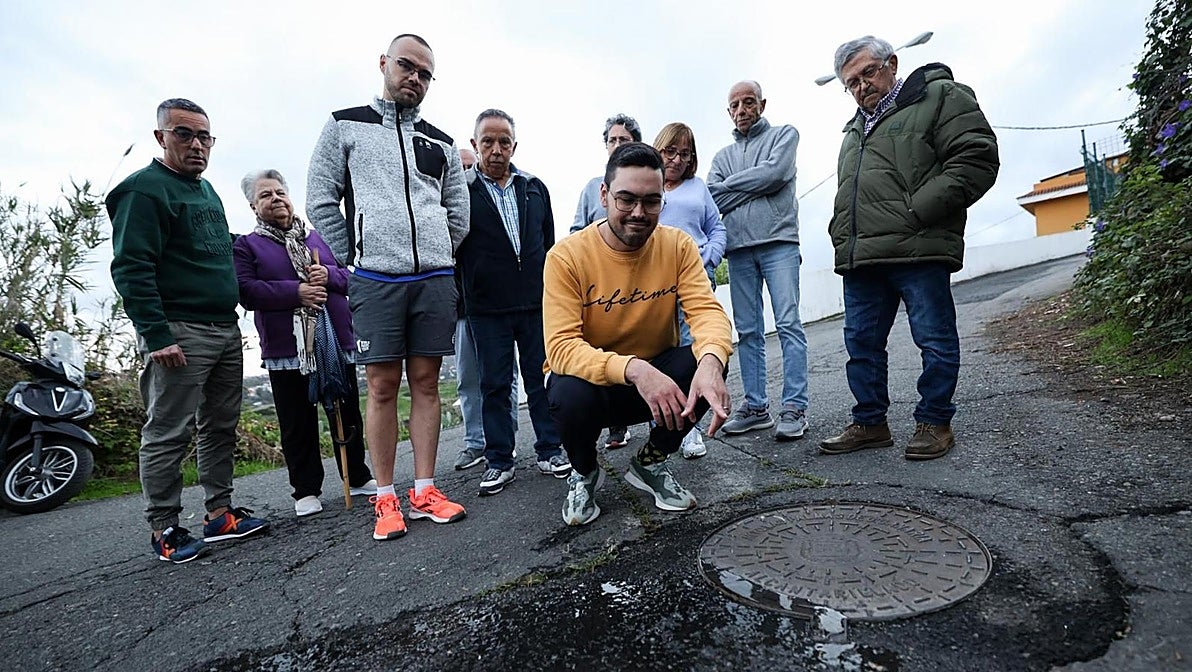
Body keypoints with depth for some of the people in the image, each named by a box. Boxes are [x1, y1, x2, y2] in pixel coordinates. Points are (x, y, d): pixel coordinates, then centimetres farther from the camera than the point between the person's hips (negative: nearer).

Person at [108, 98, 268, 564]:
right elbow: (131, 269, -14)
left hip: (226, 329, 8)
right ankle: (164, 530, 10)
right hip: (179, 333, -8)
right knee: (168, 434, -1)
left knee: (221, 427, 11)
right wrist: (156, 335, -20)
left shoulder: (207, 190, 19)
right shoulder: (144, 189, -6)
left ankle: (219, 514, 20)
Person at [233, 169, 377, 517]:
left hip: (337, 341, 3)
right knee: (298, 424, 5)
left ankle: (358, 477, 25)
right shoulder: (246, 246, 7)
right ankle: (306, 490, 19)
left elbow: (349, 276, 13)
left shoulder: (317, 238, 17)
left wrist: (329, 275, -9)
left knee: (347, 416, 10)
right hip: (286, 350, -2)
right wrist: (296, 292, -18)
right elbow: (246, 291, -7)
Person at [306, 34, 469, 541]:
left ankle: (424, 492, 12)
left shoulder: (441, 143, 16)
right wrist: (352, 258, 1)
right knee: (383, 386, 0)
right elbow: (321, 200, 6)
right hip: (375, 280, -2)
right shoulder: (345, 126, 10)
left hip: (436, 278, 3)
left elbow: (458, 213, 17)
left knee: (425, 382, 4)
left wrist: (435, 258, 10)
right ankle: (385, 499, 10)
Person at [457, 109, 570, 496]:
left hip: (536, 303, 3)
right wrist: (459, 299, -2)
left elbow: (549, 243, 14)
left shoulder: (535, 188, 11)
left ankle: (549, 451, 21)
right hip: (487, 308, -2)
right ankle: (499, 461, 17)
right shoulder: (461, 191, -1)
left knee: (542, 377, 8)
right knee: (494, 385, 6)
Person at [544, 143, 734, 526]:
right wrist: (633, 369, -42)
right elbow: (561, 348, -26)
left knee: (706, 362, -26)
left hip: (657, 376, 3)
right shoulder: (567, 256, -18)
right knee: (571, 395, -36)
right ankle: (583, 473, 4)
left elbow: (707, 310, -18)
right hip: (592, 380, -2)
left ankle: (650, 464, 3)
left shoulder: (678, 246, -8)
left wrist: (711, 360, -42)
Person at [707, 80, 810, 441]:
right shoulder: (723, 156, 22)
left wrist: (731, 184, 2)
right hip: (738, 248, 4)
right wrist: (754, 189, -3)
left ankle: (794, 408, -6)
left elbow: (774, 173, -7)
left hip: (778, 242, -4)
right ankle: (756, 407, 10)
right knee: (748, 331, 4)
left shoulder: (785, 134, 13)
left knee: (788, 324, -10)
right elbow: (713, 199, 5)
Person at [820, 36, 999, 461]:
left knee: (935, 340, 1)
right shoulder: (855, 129, 28)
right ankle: (870, 423, 18)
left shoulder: (940, 96, 7)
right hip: (859, 257, 7)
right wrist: (841, 232, 14)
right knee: (861, 343, 7)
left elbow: (977, 159, -5)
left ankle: (934, 422, 15)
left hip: (918, 250, -6)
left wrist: (917, 212, -14)